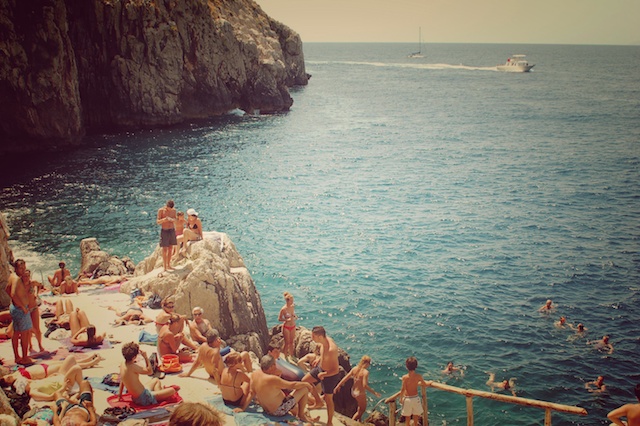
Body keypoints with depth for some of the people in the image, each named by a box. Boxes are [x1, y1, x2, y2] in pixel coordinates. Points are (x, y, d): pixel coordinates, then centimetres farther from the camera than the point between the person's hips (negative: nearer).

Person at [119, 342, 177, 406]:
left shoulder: (122, 365, 0)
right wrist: (146, 357, -13)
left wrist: (119, 395, 22)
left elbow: (122, 381, 12)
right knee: (172, 390, -8)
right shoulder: (133, 367, -26)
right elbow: (150, 371, -18)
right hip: (144, 399, -10)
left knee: (156, 380, 32)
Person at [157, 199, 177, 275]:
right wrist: (164, 219, -28)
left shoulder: (174, 210, 4)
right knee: (165, 249, -7)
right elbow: (158, 221, -8)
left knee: (170, 248, 7)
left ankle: (168, 265, 16)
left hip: (172, 230, 4)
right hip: (164, 231, -4)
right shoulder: (161, 210, -8)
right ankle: (164, 267, -5)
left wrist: (173, 220, -12)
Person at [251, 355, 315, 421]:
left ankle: (296, 414, 41)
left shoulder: (254, 374, -8)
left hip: (267, 410, 9)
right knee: (305, 389, -5)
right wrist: (306, 384, -3)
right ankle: (301, 415, 13)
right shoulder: (272, 379, -31)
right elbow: (292, 385, -20)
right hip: (279, 411, -9)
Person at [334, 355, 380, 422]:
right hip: (360, 393, -7)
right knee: (362, 409, 18)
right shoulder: (365, 372, -24)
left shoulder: (354, 369, -5)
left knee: (360, 407, 32)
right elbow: (365, 385, -31)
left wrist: (338, 386, 6)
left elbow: (345, 378, -3)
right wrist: (374, 392, -26)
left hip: (353, 391, 7)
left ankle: (358, 421, 41)